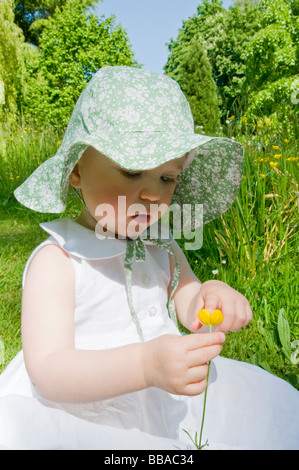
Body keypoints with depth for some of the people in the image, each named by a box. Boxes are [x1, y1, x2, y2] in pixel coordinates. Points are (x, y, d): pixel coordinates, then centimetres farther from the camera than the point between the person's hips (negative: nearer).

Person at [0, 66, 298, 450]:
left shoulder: (163, 250, 0)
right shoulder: (56, 261, -18)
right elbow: (47, 371, -24)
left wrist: (213, 299, -25)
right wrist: (145, 365, -40)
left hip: (165, 405, 5)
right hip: (82, 416, -4)